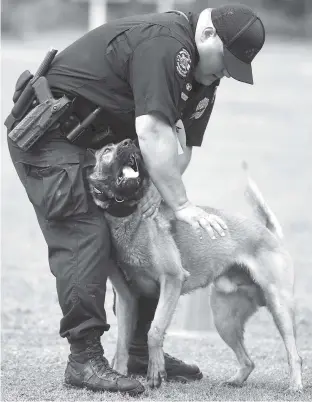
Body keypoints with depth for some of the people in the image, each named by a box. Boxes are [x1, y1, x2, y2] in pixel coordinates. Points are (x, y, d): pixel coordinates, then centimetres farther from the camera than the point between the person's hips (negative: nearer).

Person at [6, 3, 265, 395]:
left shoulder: (202, 74, 5)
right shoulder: (163, 43, -27)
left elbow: (183, 144, 3)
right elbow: (152, 131, -34)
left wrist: (158, 185, -18)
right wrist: (181, 205, -31)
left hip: (95, 142, 10)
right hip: (49, 134, -10)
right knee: (85, 237, -19)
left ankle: (142, 351, 15)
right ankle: (84, 359, -18)